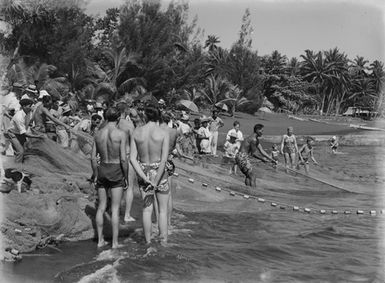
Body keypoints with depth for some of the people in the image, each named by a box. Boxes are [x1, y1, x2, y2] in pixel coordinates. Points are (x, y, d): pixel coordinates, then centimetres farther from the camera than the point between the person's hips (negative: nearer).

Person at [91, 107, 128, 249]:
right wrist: (126, 176, -3)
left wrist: (95, 174, 15)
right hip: (116, 172, -4)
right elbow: (123, 159, -15)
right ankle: (115, 242, 5)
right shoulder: (121, 134, -12)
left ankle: (100, 240, 18)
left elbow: (93, 157, 4)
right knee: (115, 209, 2)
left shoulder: (98, 133, 2)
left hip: (102, 170, 4)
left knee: (101, 207, 14)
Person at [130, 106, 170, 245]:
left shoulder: (136, 132, -2)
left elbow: (132, 158, -7)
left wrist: (145, 178, -10)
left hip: (143, 173, 3)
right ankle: (163, 242, 12)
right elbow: (164, 159, -18)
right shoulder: (164, 133, -10)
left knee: (147, 209, 13)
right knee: (163, 210, 11)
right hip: (159, 173, -3)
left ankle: (148, 243, 16)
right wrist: (156, 181, -16)